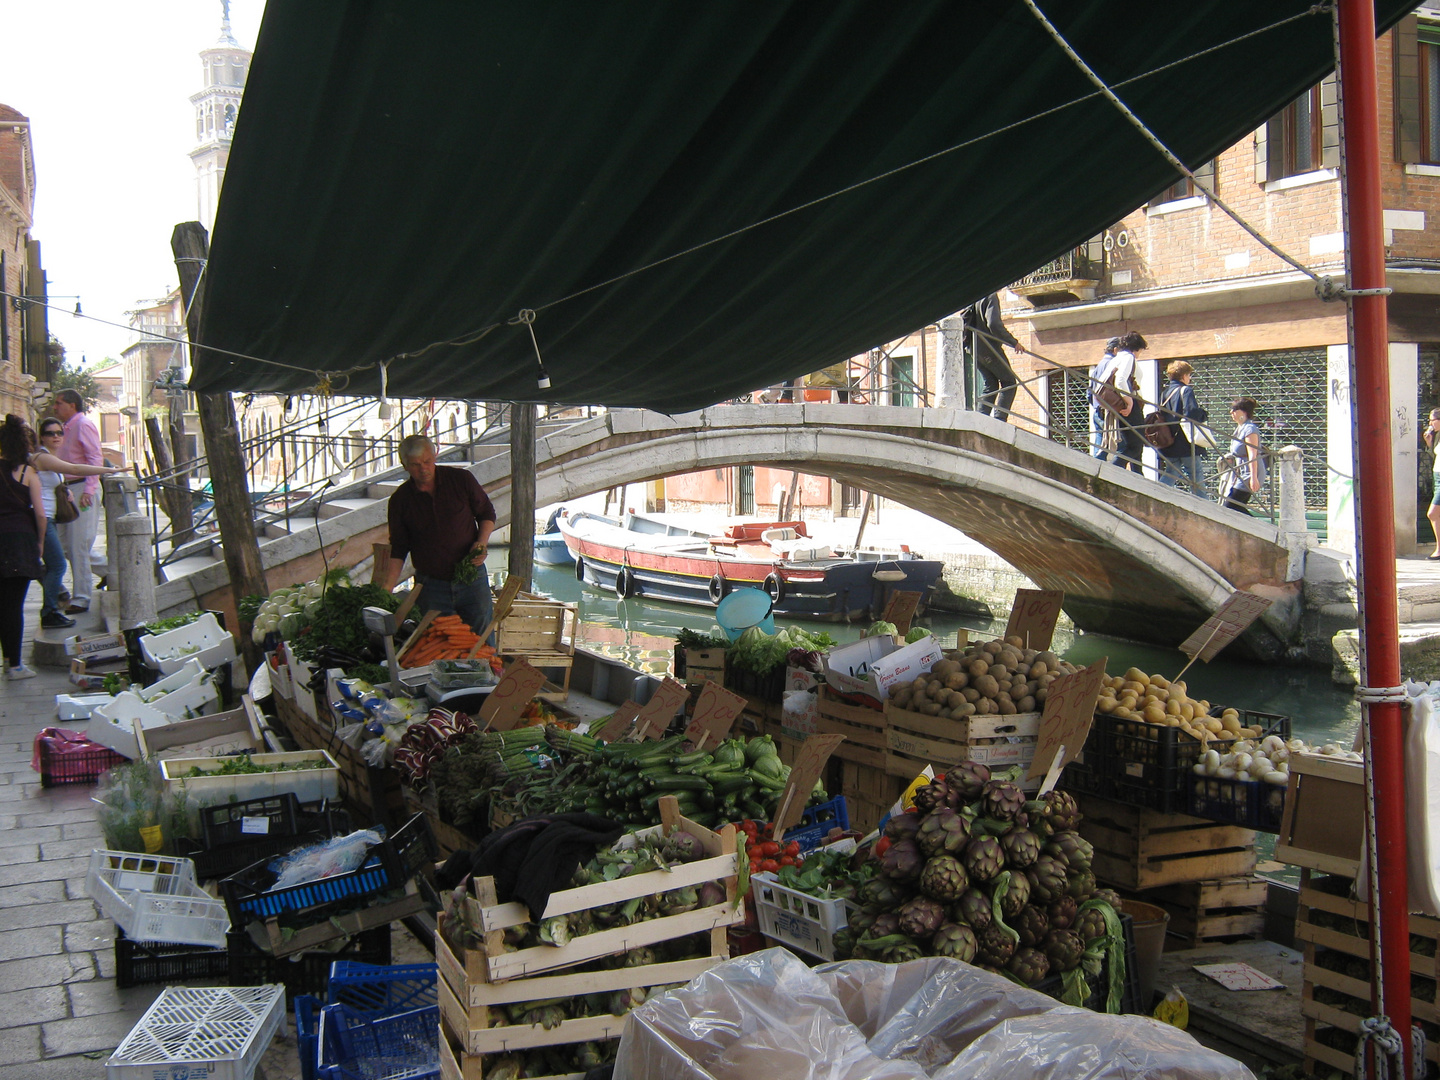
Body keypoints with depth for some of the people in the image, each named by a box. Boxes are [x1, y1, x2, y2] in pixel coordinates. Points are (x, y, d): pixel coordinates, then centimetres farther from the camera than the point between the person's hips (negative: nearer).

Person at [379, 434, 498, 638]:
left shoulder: (461, 479, -4)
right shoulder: (400, 500, -2)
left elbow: (487, 513, 7)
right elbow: (398, 548, 2)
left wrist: (482, 542, -11)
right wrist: (388, 585, -11)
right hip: (431, 585, 1)